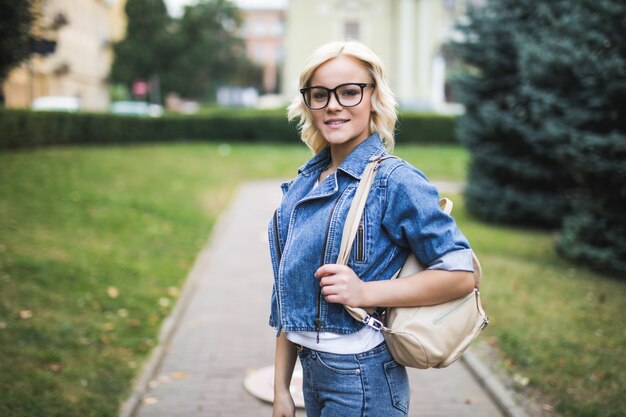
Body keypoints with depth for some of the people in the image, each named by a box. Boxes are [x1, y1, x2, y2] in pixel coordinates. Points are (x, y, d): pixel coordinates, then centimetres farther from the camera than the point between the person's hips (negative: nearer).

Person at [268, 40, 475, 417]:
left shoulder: (394, 181, -14)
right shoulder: (303, 184, 6)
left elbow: (460, 275, -15)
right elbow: (290, 297, 9)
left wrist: (365, 292, -21)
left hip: (362, 384, -6)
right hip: (312, 373, 6)